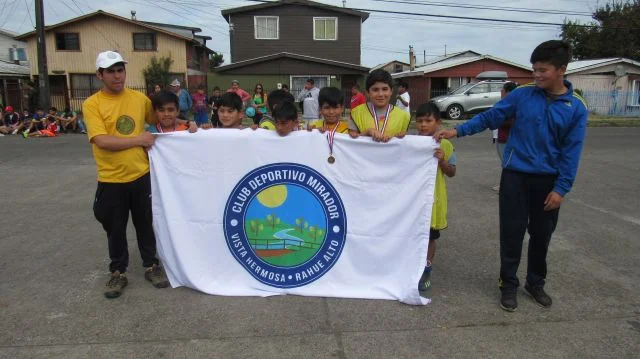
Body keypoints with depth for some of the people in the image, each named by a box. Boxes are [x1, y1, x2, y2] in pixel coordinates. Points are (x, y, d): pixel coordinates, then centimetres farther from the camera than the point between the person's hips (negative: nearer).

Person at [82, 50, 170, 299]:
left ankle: (151, 265, 31)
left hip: (141, 175, 2)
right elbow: (102, 141, -18)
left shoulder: (140, 98, 2)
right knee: (115, 229, 11)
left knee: (146, 223, 14)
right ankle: (118, 272, 29)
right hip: (111, 179, -2)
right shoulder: (92, 105, -8)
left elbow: (159, 121, 16)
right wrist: (139, 140, -16)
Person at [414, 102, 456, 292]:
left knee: (430, 236, 11)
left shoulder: (445, 145, -4)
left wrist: (442, 160, -18)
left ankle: (426, 271, 26)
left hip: (432, 198, -1)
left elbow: (452, 172, 1)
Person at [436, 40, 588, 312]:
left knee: (542, 235, 13)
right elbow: (490, 117, 2)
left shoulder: (576, 108, -3)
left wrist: (561, 188, -8)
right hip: (515, 175, -1)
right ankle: (508, 285, 20)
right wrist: (459, 131, -7)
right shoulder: (523, 95, -4)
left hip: (548, 180, 1)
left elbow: (571, 152, -4)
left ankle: (536, 283, 33)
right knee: (512, 233, 3)